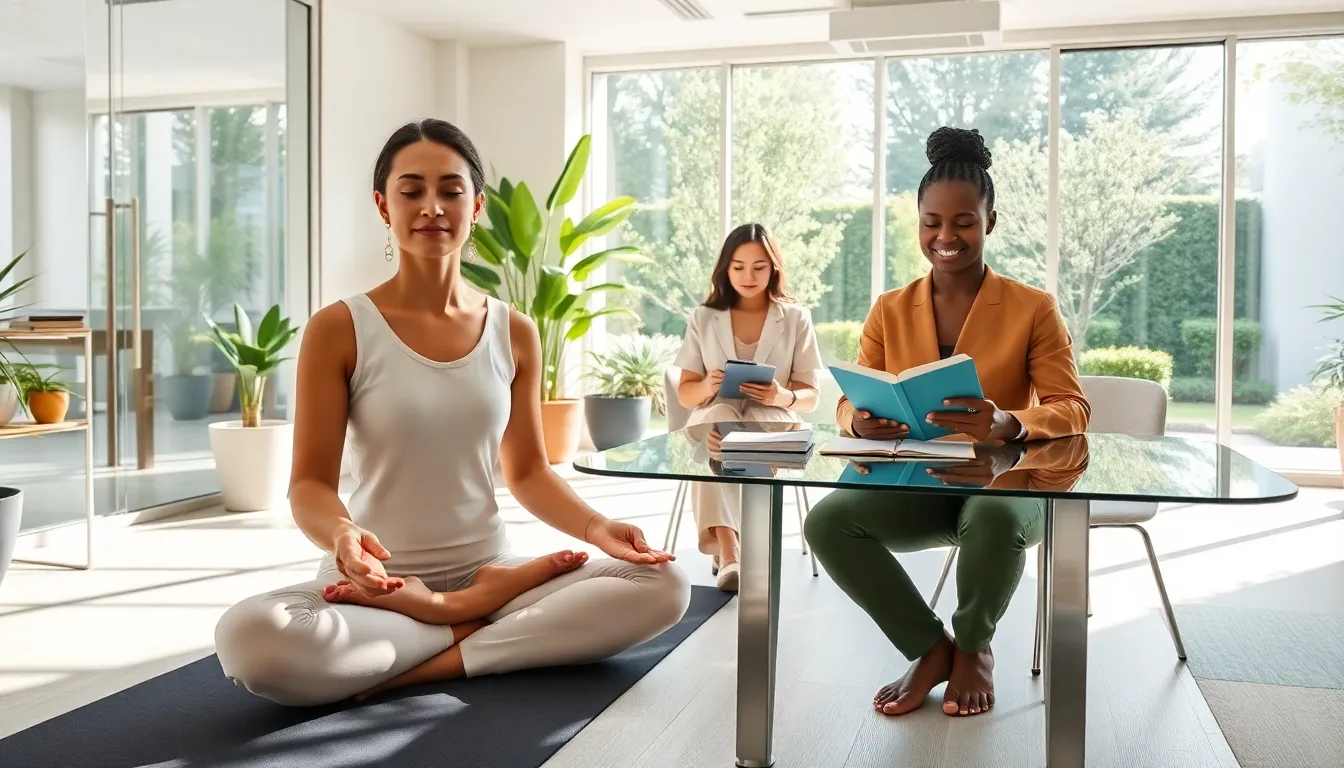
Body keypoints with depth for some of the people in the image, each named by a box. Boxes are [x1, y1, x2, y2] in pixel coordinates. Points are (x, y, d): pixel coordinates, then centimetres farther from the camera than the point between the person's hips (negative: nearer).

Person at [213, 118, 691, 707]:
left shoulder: (514, 333, 4)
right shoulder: (338, 330, -6)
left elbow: (528, 472, 9)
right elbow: (311, 483, -8)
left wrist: (595, 527, -10)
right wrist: (341, 535, -31)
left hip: (489, 569, 3)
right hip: (377, 586, -3)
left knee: (665, 586, -17)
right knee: (250, 639, -34)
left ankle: (433, 663, -16)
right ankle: (473, 622, -13)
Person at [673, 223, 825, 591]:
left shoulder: (796, 318, 7)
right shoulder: (703, 318, 8)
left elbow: (810, 397, 4)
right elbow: (685, 393, 7)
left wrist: (783, 397, -20)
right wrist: (708, 386, -18)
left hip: (773, 420, 0)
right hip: (714, 419, 1)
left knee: (759, 425, -37)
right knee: (719, 420, -36)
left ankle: (725, 549, -32)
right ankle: (729, 550, -45)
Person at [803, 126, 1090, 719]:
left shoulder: (1033, 308, 0)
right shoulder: (889, 311, 8)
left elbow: (1071, 409, -7)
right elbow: (849, 404, 5)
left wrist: (1007, 424, -31)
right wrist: (861, 423, -22)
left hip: (1002, 481, -2)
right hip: (915, 484, 3)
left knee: (995, 519, -39)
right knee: (826, 521, -27)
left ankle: (973, 646, -4)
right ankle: (931, 647, -4)